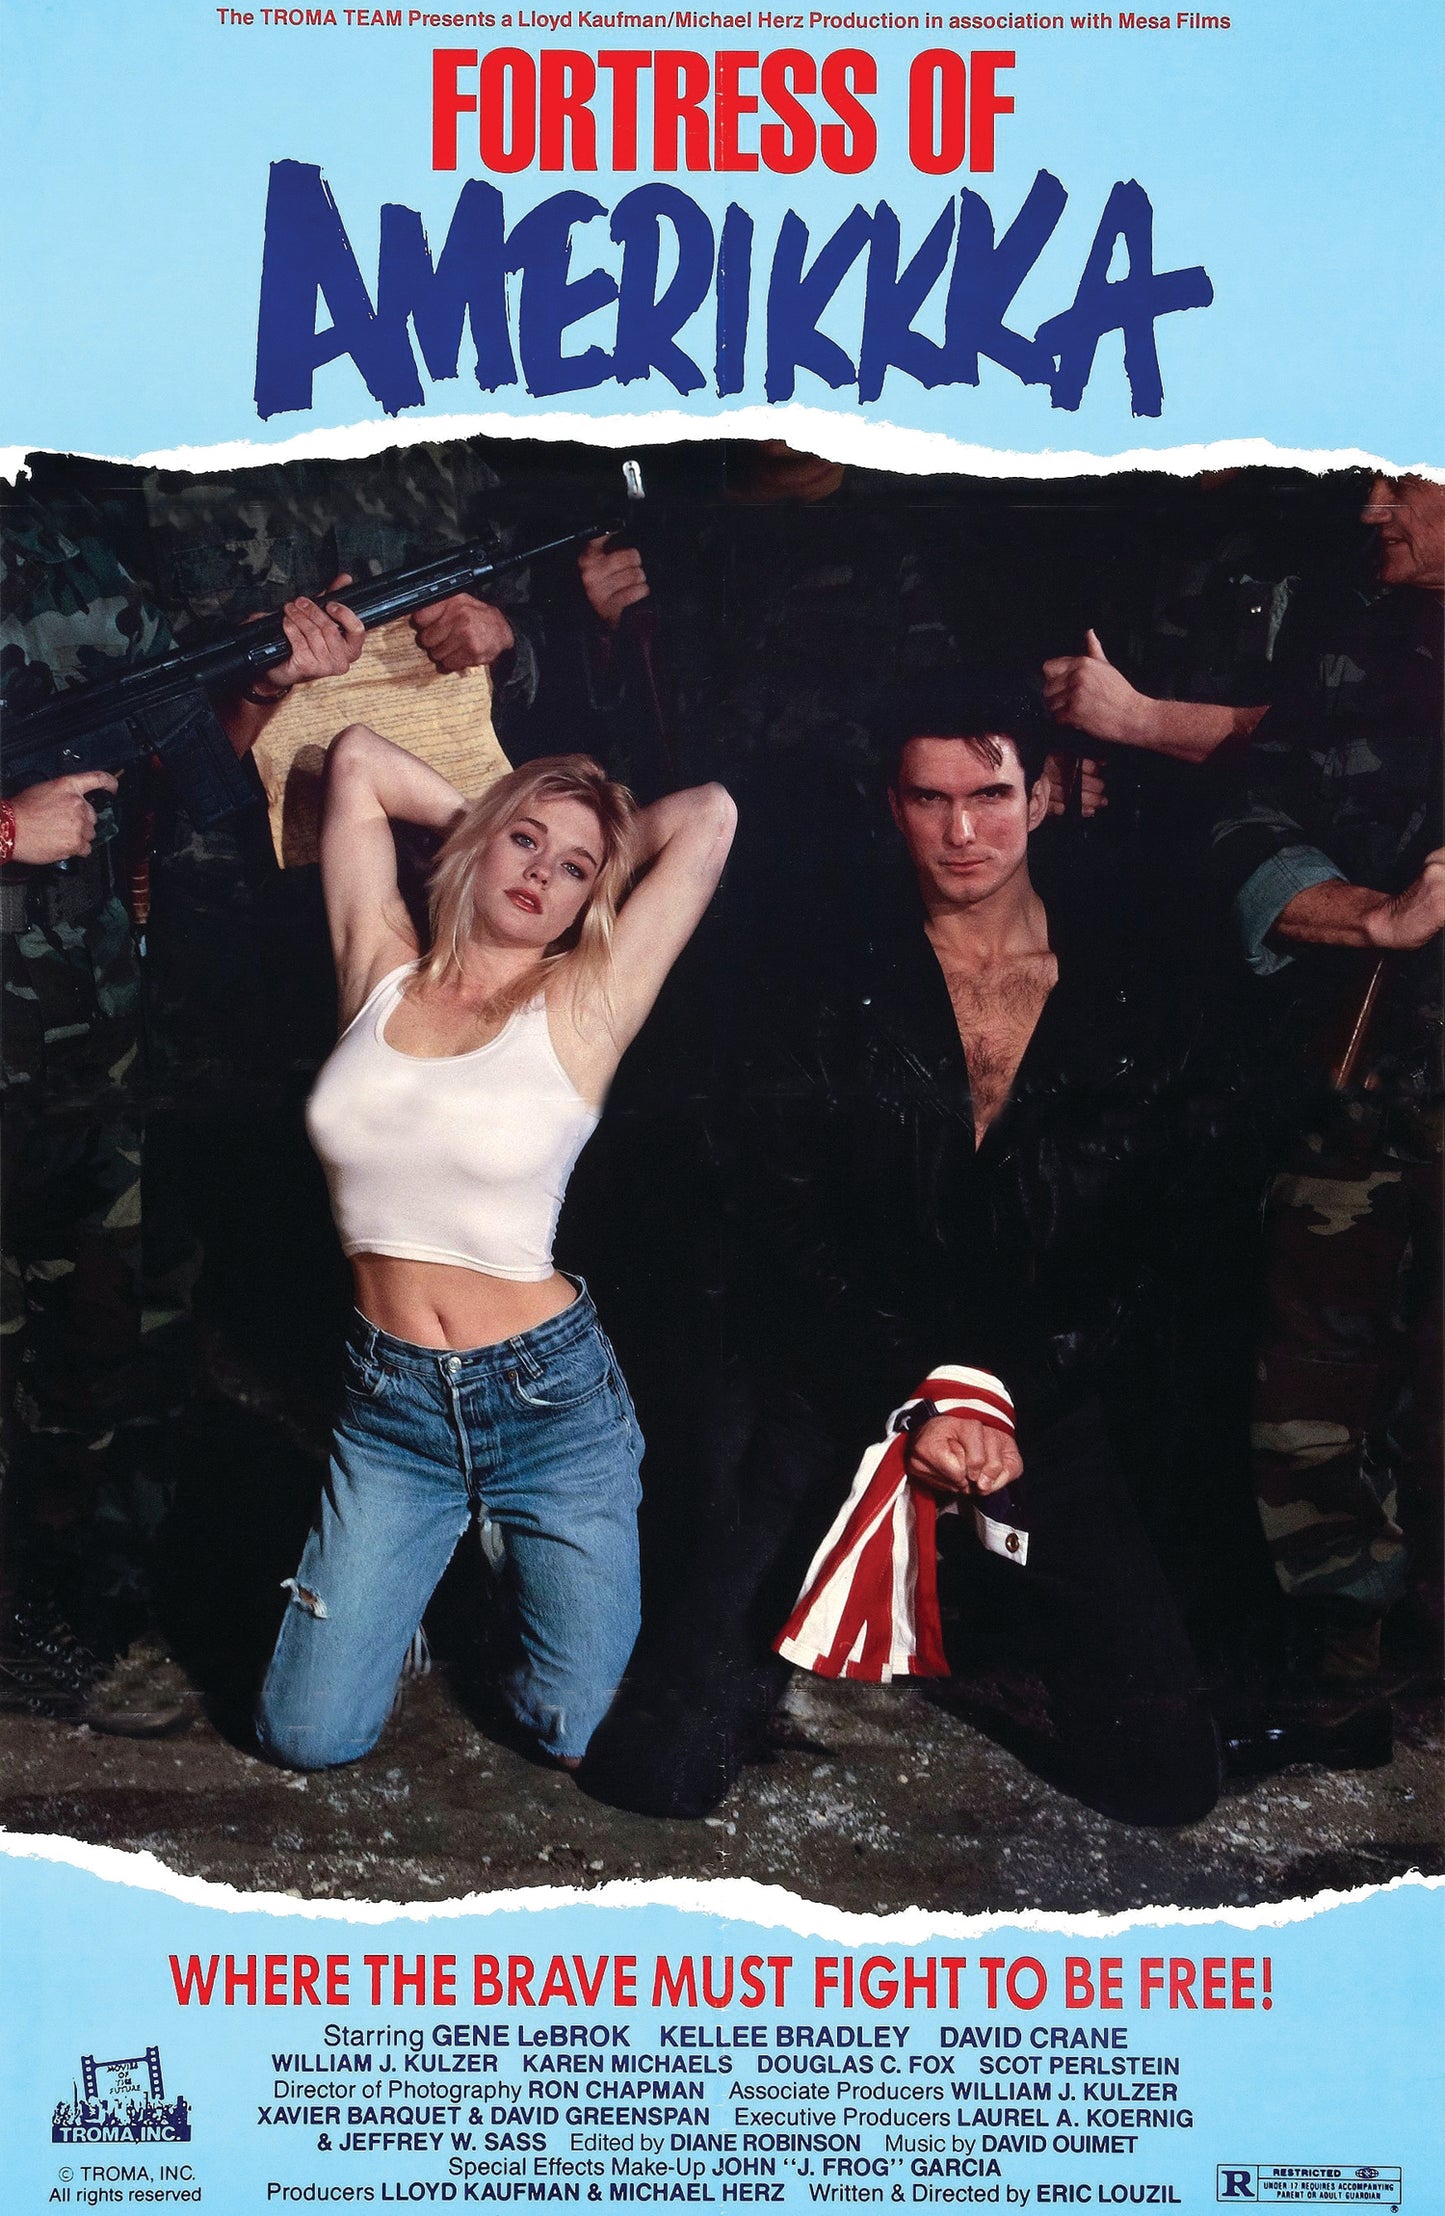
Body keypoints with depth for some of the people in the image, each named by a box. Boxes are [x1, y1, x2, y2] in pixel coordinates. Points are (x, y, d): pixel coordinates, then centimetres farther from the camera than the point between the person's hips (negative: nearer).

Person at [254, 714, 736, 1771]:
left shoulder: (582, 1006, -6)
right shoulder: (382, 974, 3)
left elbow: (709, 815, -12)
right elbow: (356, 756, 8)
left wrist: (610, 845, 5)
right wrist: (485, 817, 13)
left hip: (550, 1395, -2)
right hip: (389, 1401, 3)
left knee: (583, 1735, 4)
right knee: (307, 1736, 4)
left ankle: (510, 1564, 33)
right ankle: (432, 1569, 30)